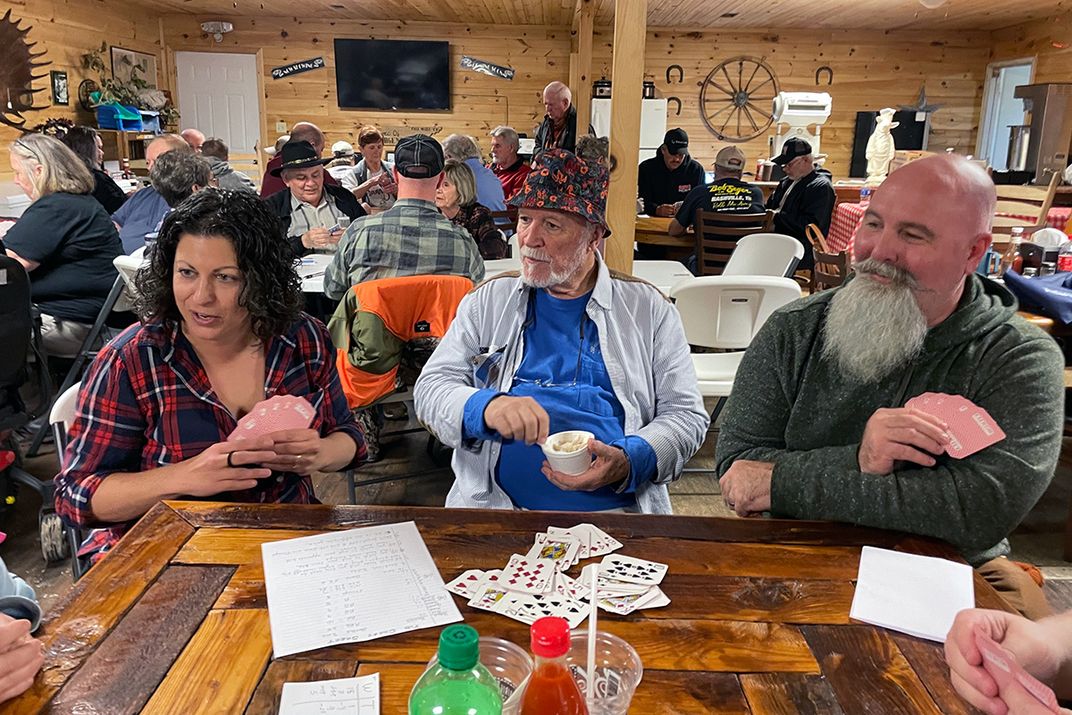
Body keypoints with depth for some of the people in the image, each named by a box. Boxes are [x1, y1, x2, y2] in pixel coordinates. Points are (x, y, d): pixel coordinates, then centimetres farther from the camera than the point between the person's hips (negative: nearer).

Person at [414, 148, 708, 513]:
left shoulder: (648, 309, 9)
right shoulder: (488, 300, 12)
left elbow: (686, 414, 7)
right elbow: (430, 388, 6)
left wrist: (628, 463, -14)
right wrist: (485, 407, -17)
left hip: (617, 506, 1)